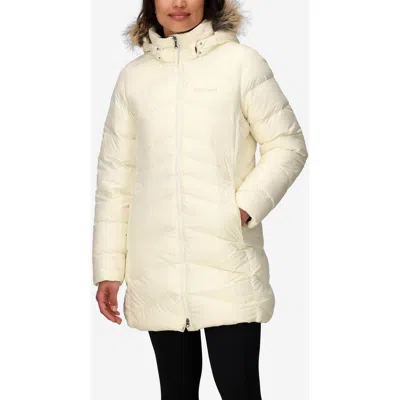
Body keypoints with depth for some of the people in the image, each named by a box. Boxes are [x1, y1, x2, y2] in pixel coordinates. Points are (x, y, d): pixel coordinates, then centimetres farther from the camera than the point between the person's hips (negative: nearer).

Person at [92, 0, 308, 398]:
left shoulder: (241, 62, 1)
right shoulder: (133, 76, 9)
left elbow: (288, 145, 3)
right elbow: (114, 176, 11)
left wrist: (246, 207, -12)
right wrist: (108, 267, 7)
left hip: (228, 265, -3)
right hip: (156, 272, 3)